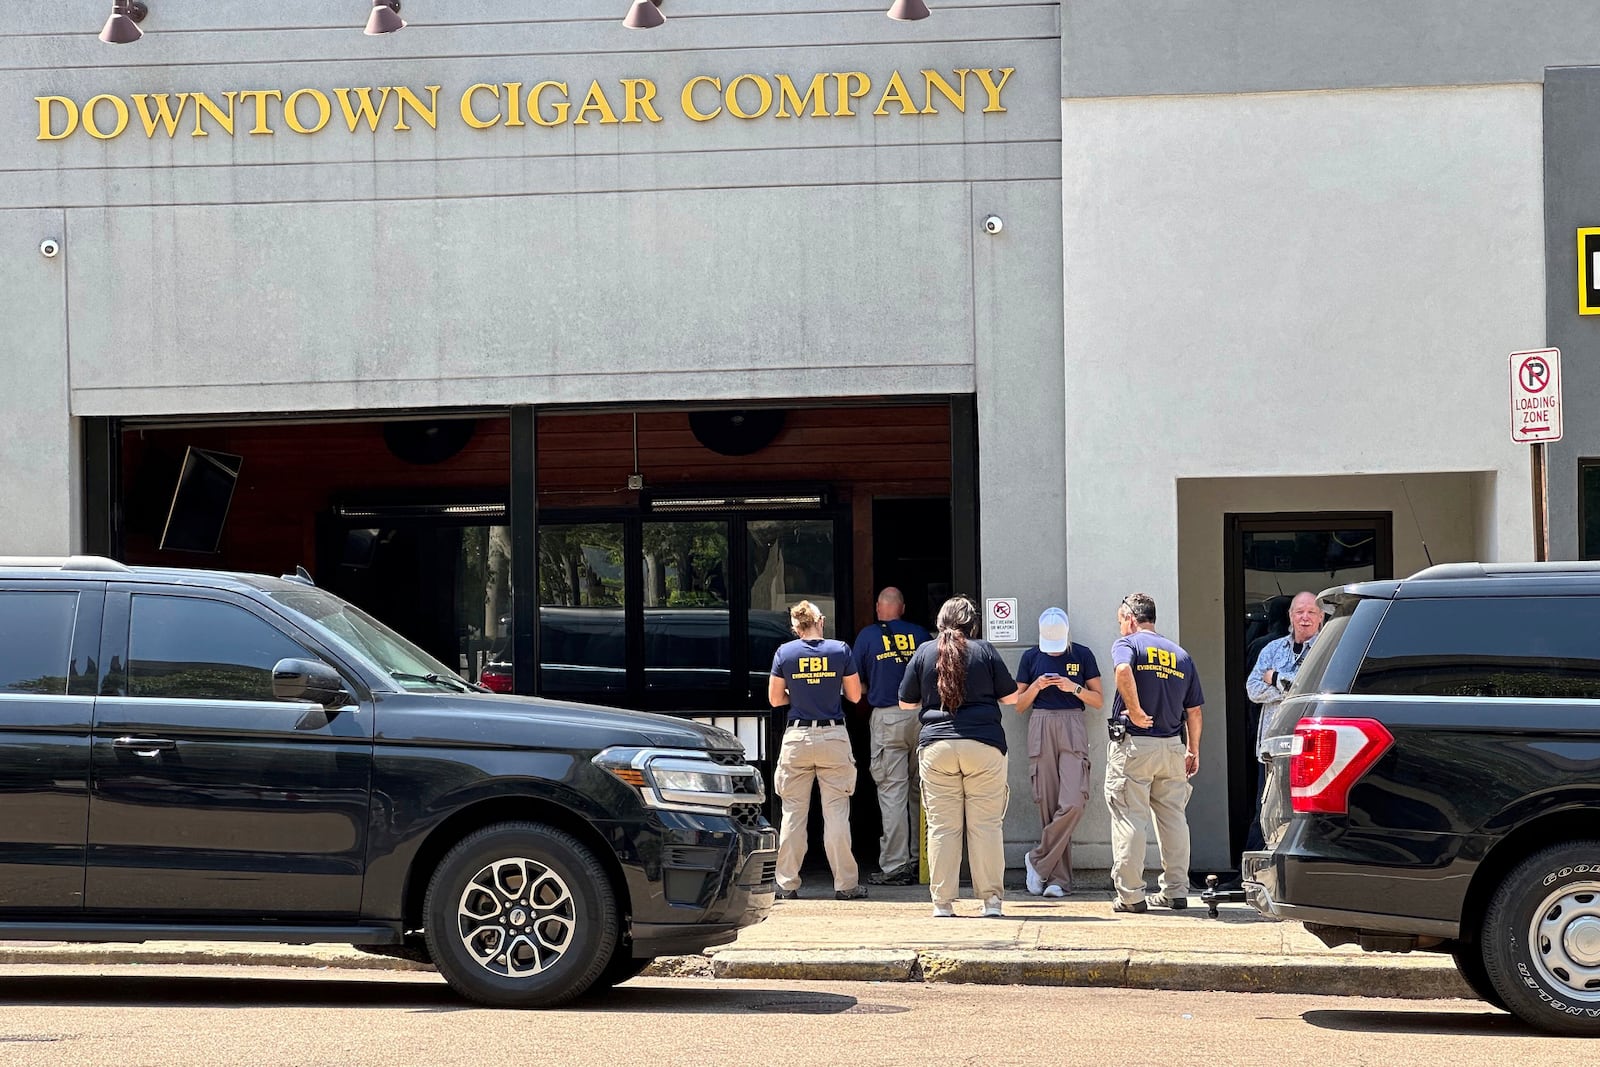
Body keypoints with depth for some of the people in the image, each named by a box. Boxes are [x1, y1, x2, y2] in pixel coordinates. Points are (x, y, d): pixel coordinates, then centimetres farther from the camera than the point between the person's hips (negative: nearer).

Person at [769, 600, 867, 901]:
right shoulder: (840, 650, -2)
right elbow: (854, 695, 3)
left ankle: (787, 884, 8)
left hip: (797, 737, 1)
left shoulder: (784, 652, -1)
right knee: (836, 811, 3)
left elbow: (774, 698, 4)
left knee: (793, 812, 7)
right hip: (833, 736, -1)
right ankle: (845, 884, 4)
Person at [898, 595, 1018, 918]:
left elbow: (906, 701, 14)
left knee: (942, 826, 2)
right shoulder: (985, 651, 4)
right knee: (986, 824, 2)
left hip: (936, 746, 1)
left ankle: (943, 902, 2)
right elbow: (1010, 697, 10)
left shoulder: (924, 652, 6)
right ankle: (991, 899, 1)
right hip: (984, 745, -1)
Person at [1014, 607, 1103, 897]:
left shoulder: (1082, 655, 7)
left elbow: (1098, 701, 8)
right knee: (1048, 805, -4)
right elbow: (1019, 705, 13)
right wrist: (1036, 686, -5)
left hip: (1073, 729, -1)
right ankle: (1058, 878, 0)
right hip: (1041, 729, 1)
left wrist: (1074, 688, -8)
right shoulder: (1031, 657, 10)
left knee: (1073, 802, -17)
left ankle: (1038, 861, -3)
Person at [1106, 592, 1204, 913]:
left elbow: (1124, 671, -26)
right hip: (1173, 746, 5)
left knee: (1129, 820, -2)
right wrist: (1193, 750, 20)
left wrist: (1136, 712, -18)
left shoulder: (1127, 644, -1)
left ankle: (1131, 895, -3)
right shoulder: (1181, 655, 14)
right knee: (1174, 819, 12)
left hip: (1133, 745, -5)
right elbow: (1194, 710, 14)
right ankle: (1176, 892, 14)